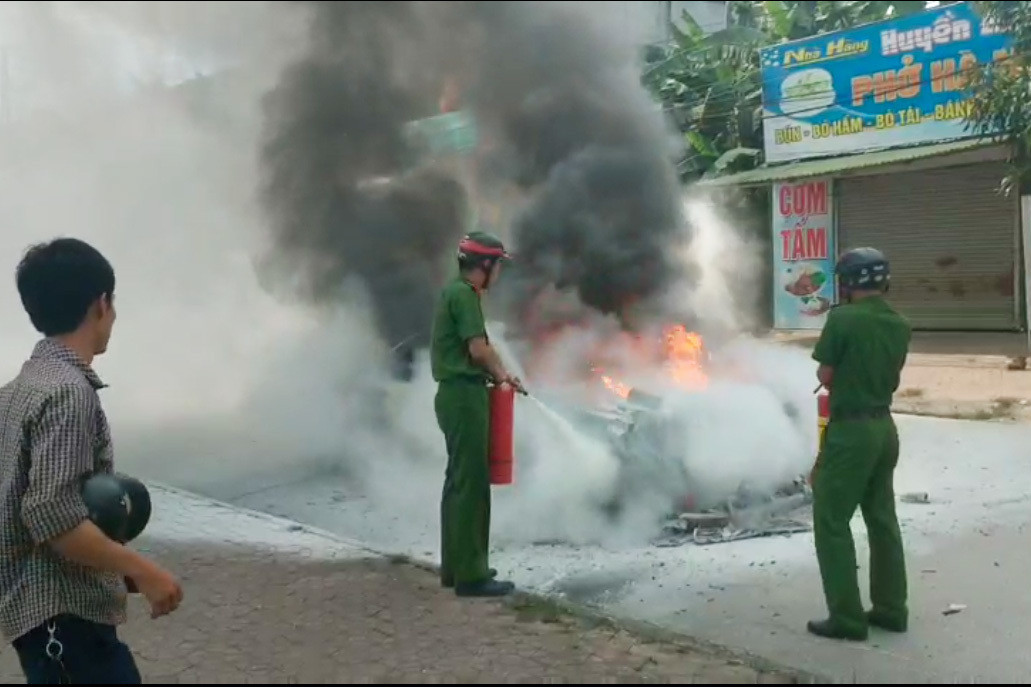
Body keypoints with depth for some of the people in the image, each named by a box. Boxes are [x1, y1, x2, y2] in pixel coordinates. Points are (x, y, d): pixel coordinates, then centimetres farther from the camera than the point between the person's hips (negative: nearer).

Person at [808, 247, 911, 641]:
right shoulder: (899, 325, 5)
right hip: (884, 427, 7)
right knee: (883, 519, 15)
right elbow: (891, 378, 11)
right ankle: (891, 609, 23)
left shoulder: (842, 319, -16)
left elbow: (825, 376, -10)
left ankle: (847, 618, 3)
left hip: (850, 429, -7)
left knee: (832, 522, 1)